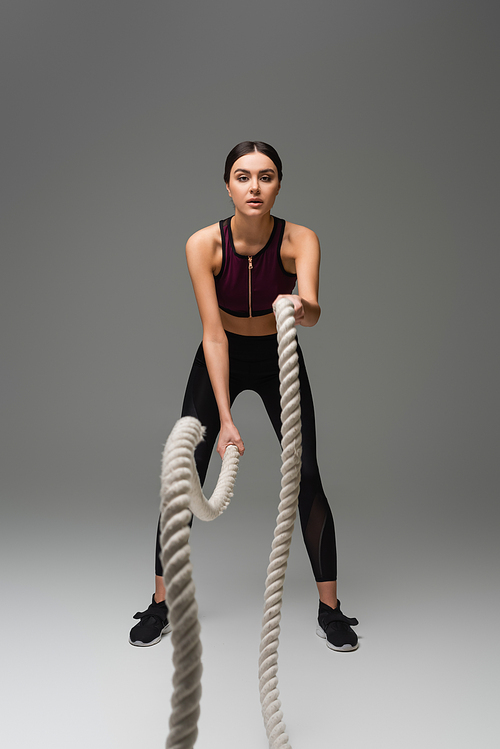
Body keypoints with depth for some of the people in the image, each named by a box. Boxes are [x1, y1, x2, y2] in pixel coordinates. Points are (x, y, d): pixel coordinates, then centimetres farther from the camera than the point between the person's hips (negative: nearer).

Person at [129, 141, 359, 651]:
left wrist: (301, 308, -64)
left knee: (306, 477, -8)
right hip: (220, 358, 0)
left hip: (280, 358, 0)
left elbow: (312, 310, -39)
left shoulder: (300, 240, -22)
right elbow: (213, 334, -27)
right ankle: (162, 604, 12)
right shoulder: (203, 244, -23)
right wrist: (225, 419, -33)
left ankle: (329, 609, 9)